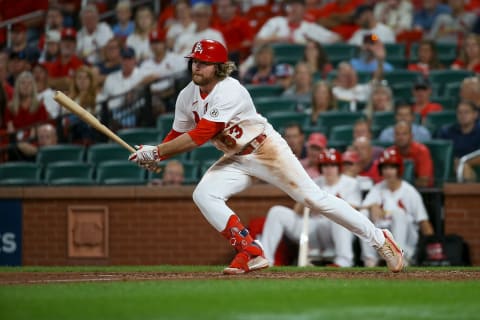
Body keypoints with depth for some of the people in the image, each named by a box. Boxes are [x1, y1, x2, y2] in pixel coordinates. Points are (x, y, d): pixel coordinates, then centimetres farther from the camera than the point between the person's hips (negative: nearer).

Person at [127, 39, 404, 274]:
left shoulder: (229, 92, -27)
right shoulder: (187, 97, -2)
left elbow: (199, 136, -32)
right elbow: (178, 135, 7)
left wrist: (156, 152, -29)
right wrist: (155, 155, -14)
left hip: (267, 150, -7)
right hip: (236, 160, 7)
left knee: (314, 198, -10)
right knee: (203, 194, -16)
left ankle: (379, 239, 0)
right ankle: (252, 253, -12)